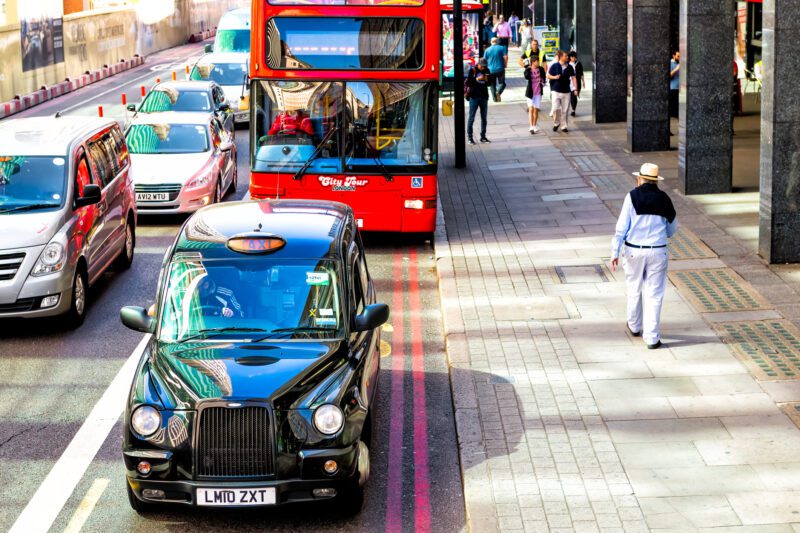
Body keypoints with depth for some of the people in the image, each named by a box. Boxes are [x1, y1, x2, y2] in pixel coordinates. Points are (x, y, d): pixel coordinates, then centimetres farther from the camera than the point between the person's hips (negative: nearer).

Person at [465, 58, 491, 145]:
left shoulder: (486, 70, 7)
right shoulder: (473, 70, -5)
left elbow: (489, 84, 12)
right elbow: (468, 83, -9)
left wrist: (487, 80, -9)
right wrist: (477, 79, -21)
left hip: (484, 96, 4)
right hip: (474, 96, -4)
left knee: (484, 117, 7)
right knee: (471, 117, -3)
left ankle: (483, 136, 15)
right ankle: (469, 137, 0)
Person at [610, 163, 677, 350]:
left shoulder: (632, 197, -8)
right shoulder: (664, 199, 0)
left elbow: (622, 227, -10)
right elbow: (671, 229, 11)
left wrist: (615, 253, -5)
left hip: (634, 251, -1)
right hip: (657, 252, 1)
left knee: (634, 290, 20)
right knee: (654, 295, 4)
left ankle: (634, 326, 38)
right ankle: (652, 337, 1)